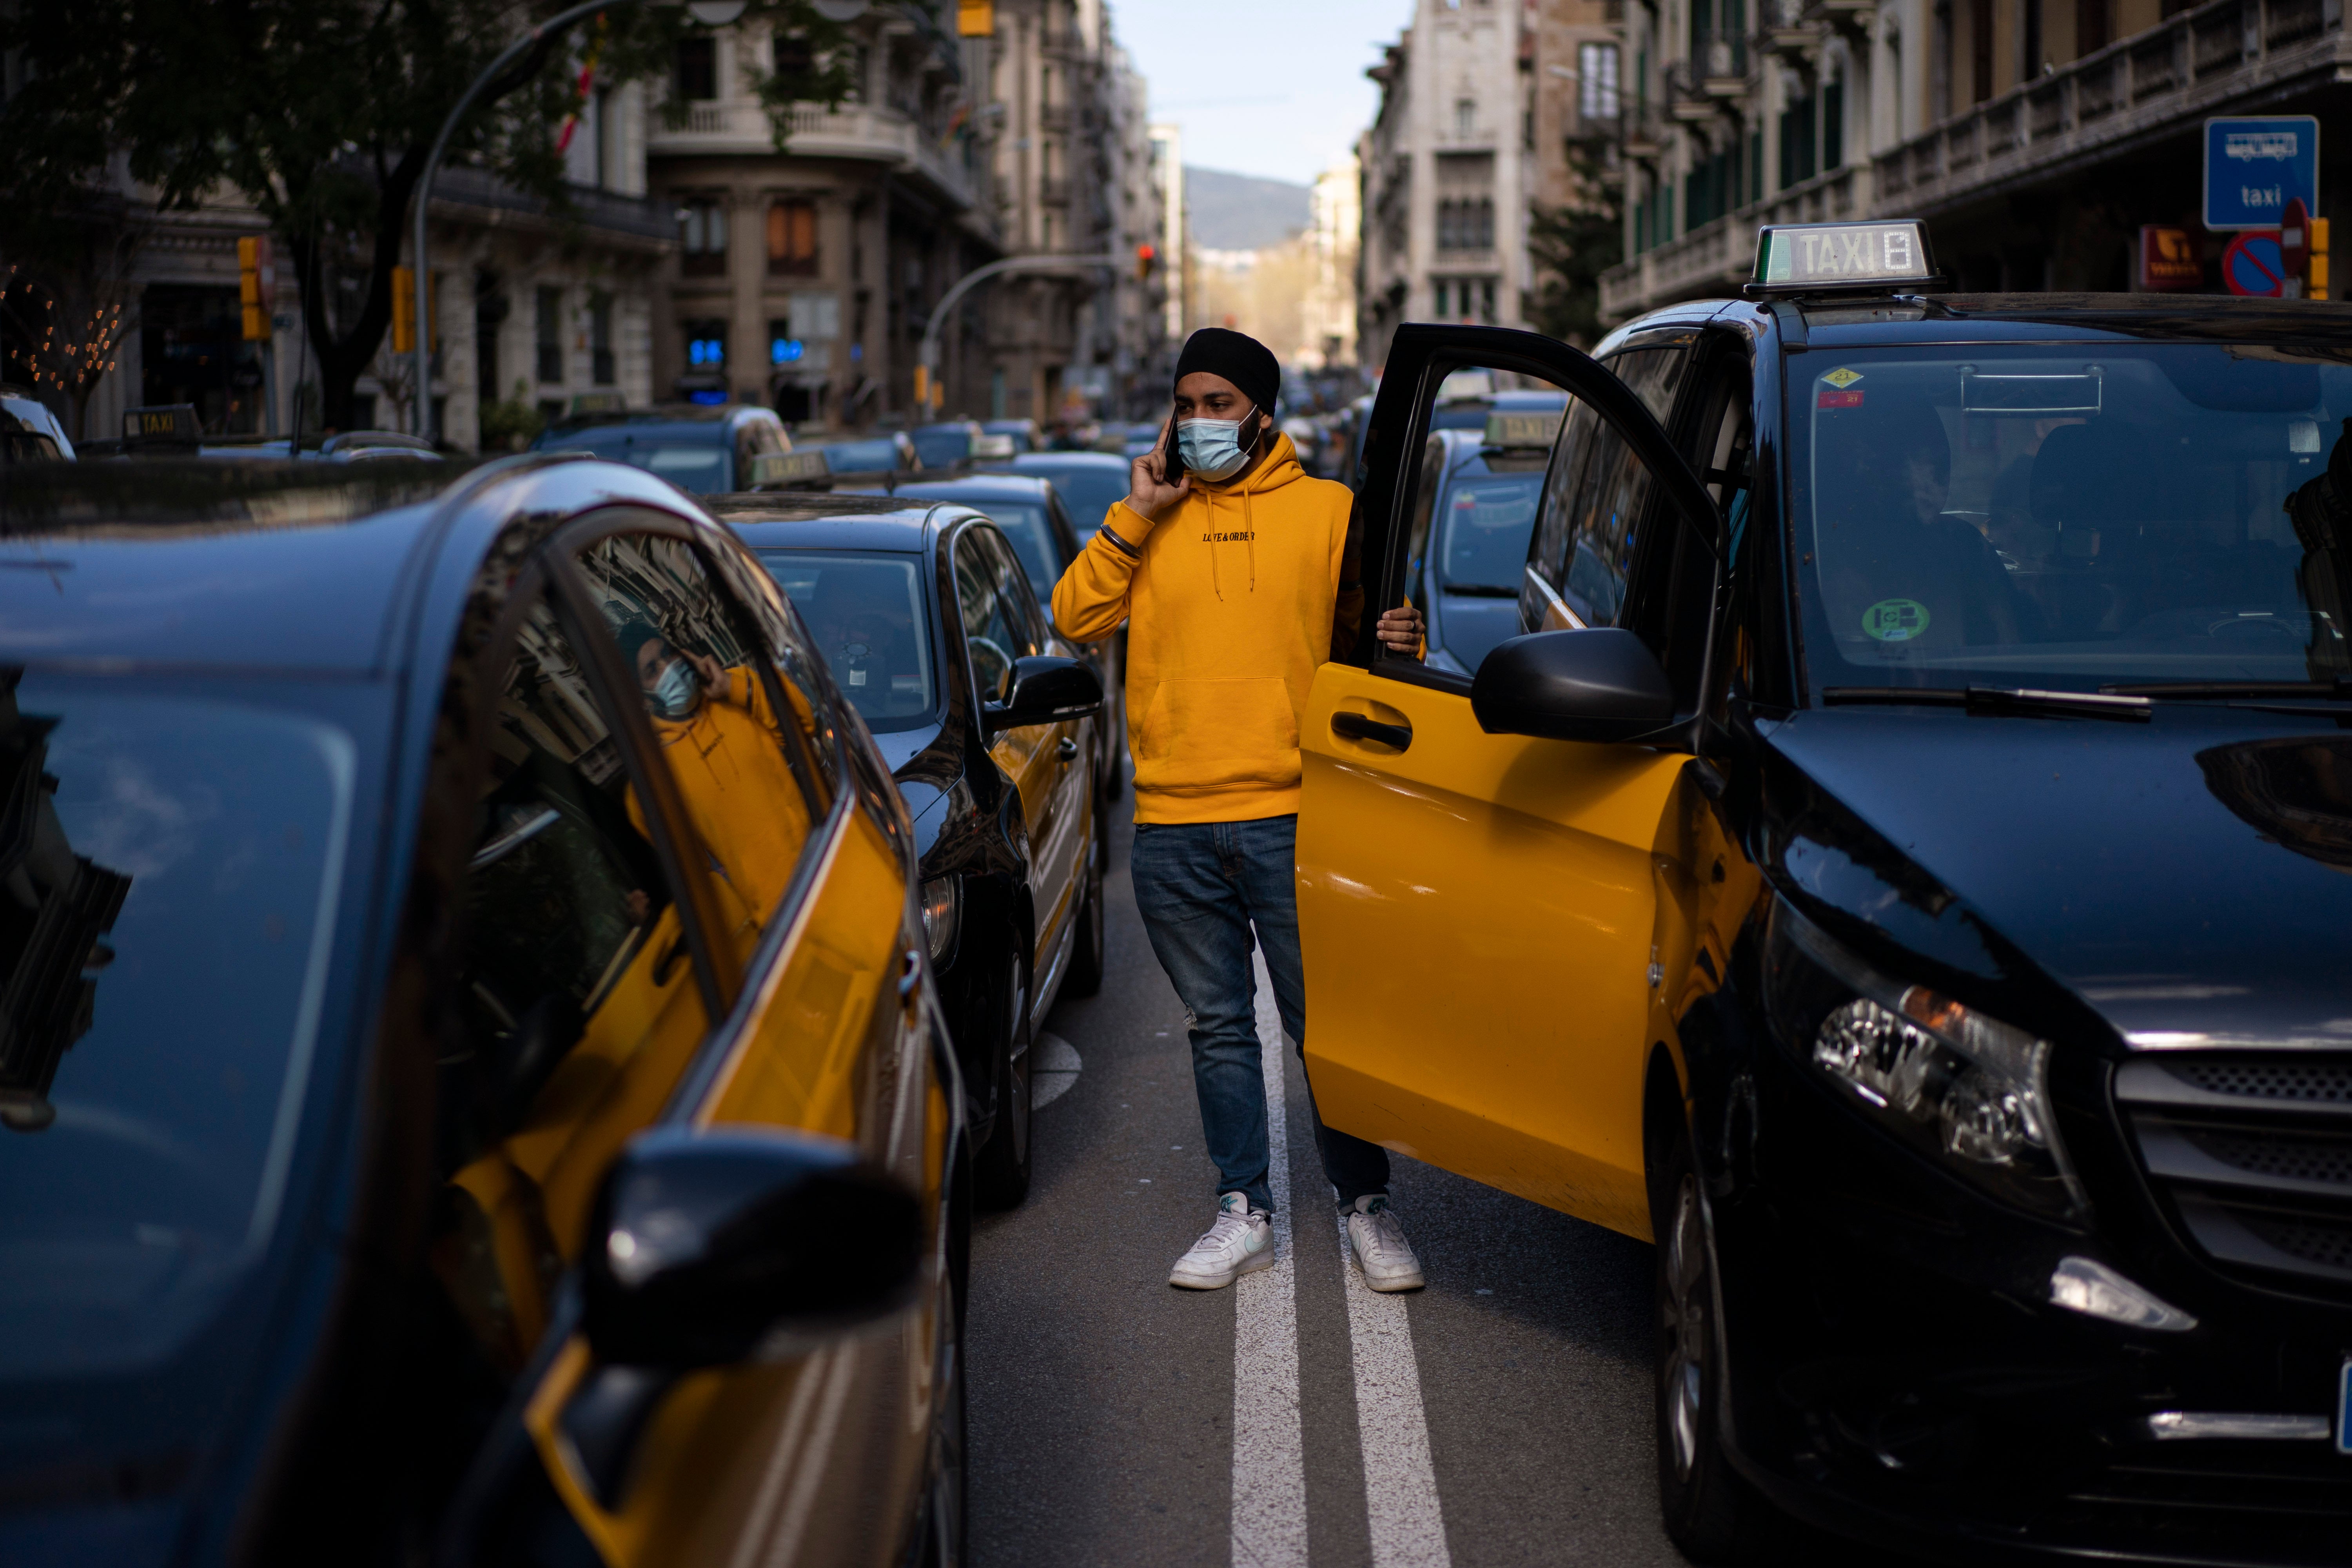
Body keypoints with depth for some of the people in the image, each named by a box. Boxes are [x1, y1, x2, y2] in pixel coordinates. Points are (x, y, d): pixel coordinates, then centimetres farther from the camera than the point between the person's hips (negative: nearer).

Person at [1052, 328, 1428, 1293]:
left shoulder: (1326, 511, 4)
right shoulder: (1154, 518, 11)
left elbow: (1366, 625, 5)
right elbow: (1075, 619, 2)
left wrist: (1399, 639, -18)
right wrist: (1132, 517, -6)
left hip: (1290, 819, -3)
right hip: (1172, 824, 3)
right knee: (1218, 1026, 10)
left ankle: (1365, 1205, 13)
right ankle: (1243, 1213, 18)